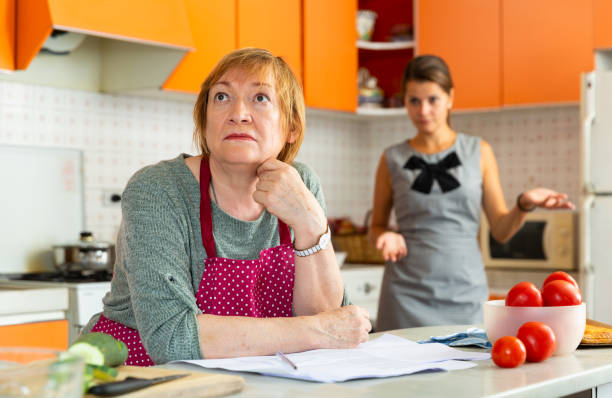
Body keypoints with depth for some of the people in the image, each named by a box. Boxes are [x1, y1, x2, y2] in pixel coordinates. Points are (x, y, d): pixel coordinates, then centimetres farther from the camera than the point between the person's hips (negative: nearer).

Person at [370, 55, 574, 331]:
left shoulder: (479, 153, 6)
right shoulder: (392, 160, 5)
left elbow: (501, 230, 6)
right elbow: (376, 226, 14)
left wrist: (525, 205, -12)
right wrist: (387, 237, -8)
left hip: (464, 294, 1)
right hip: (407, 295, 0)